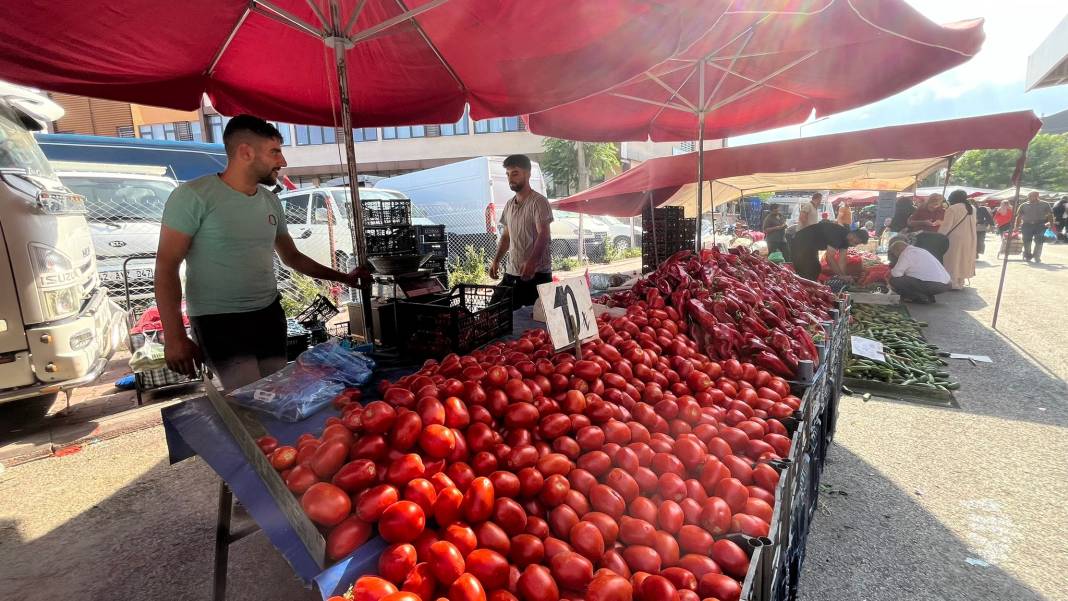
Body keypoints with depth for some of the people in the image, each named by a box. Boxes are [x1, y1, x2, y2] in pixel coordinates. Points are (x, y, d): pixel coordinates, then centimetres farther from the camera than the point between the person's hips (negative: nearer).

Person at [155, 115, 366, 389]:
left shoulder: (270, 201, 8)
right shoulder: (193, 196, -10)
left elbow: (292, 257, 20)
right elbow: (166, 267, -9)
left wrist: (344, 278, 18)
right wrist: (174, 337, -14)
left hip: (269, 315, 6)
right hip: (219, 323, -6)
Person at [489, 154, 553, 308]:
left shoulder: (538, 202, -7)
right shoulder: (509, 205, 15)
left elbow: (543, 235, -17)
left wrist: (531, 263, -30)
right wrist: (496, 260, 11)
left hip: (537, 273, -7)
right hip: (511, 273, 7)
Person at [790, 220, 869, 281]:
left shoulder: (846, 237, 1)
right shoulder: (837, 234, -27)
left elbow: (842, 260, 3)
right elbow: (829, 257, -29)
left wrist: (843, 275, -5)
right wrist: (842, 275, -25)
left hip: (811, 246, 11)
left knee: (815, 271, 15)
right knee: (807, 274, -14)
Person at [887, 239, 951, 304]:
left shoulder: (906, 253, -6)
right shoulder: (918, 250, 22)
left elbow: (896, 273, -12)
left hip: (932, 285, -10)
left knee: (894, 281, -11)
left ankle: (921, 298, -6)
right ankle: (929, 297, 14)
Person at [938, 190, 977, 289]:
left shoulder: (952, 209, -13)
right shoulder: (972, 209, 10)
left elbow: (946, 226, -14)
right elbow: (970, 225, 15)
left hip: (955, 239, -7)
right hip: (968, 239, 7)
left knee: (953, 261, 0)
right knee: (963, 260, 14)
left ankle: (953, 284, 1)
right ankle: (960, 282, 20)